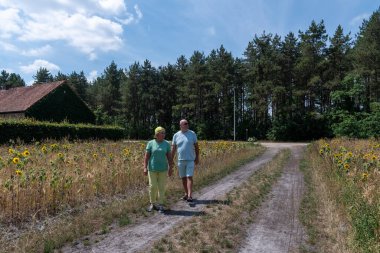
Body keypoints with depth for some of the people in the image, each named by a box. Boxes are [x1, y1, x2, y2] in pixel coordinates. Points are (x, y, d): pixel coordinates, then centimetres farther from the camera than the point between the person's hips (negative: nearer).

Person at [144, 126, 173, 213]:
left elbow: (169, 157, 3)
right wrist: (145, 168, -9)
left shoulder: (166, 144, 1)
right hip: (152, 169, -1)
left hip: (163, 169, 1)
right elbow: (146, 156, -3)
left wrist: (171, 168, 0)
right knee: (152, 186, 2)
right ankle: (152, 204, 19)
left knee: (162, 187, 3)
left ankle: (161, 205, 14)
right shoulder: (150, 143, -3)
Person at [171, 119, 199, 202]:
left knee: (189, 177, -9)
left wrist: (197, 157, 0)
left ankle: (190, 196, -12)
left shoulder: (192, 134, 0)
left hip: (190, 160, -2)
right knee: (183, 178, 10)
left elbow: (196, 146, 3)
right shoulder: (176, 135, 2)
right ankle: (186, 194, 24)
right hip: (181, 160, 2)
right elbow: (173, 148, 6)